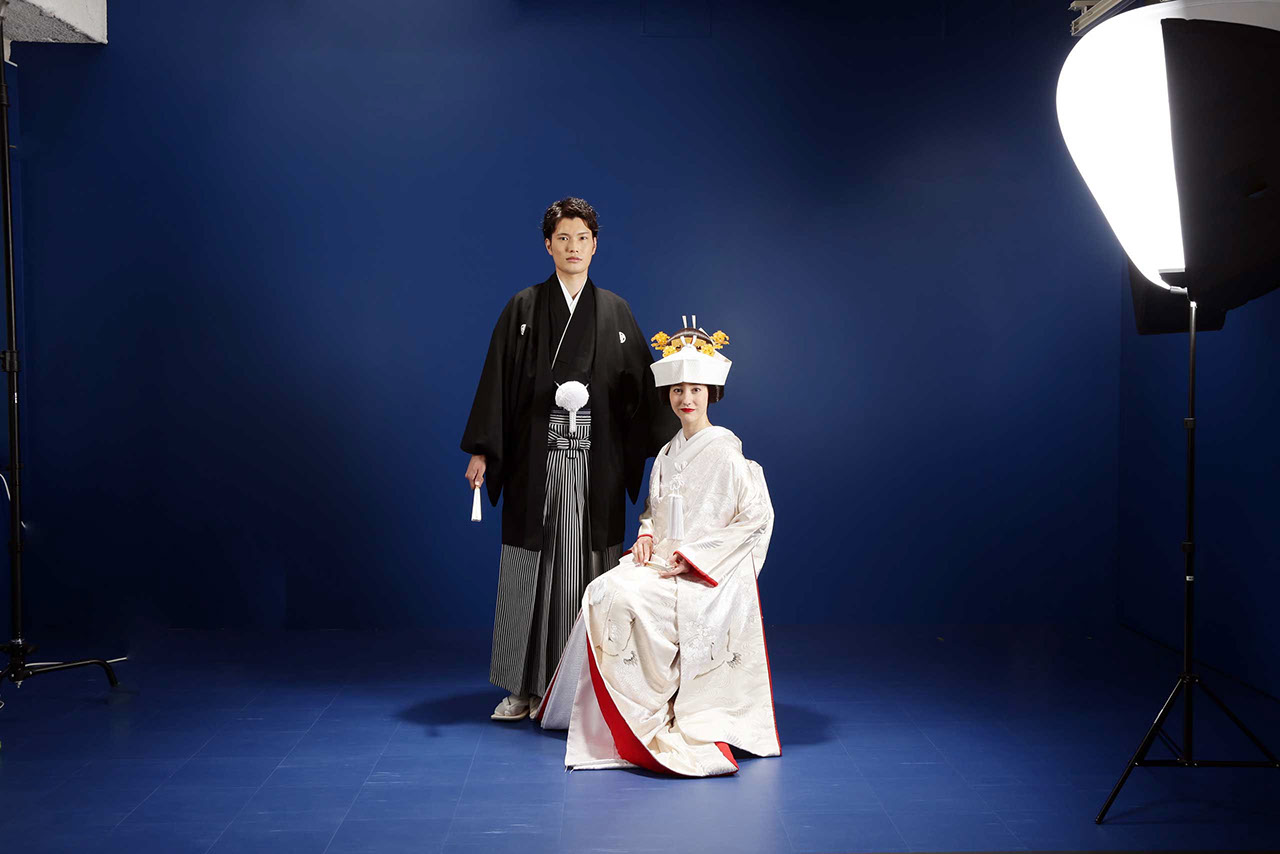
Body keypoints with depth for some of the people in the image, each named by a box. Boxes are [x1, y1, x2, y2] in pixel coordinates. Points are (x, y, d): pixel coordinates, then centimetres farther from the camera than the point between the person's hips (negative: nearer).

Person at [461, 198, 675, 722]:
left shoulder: (615, 312, 9)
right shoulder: (523, 309, 5)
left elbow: (642, 384, 8)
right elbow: (498, 382, 2)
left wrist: (669, 443, 0)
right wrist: (481, 451, -4)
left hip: (596, 462, 1)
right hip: (536, 457, -1)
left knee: (589, 568, 1)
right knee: (532, 567, 1)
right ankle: (525, 687, 10)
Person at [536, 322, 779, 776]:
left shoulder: (725, 451, -9)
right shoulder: (668, 453, 14)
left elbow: (757, 517, -12)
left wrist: (690, 556, -14)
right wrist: (647, 536, 0)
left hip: (707, 574, -7)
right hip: (664, 562, 7)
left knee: (630, 597, -27)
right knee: (605, 592, -17)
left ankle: (655, 712, -12)